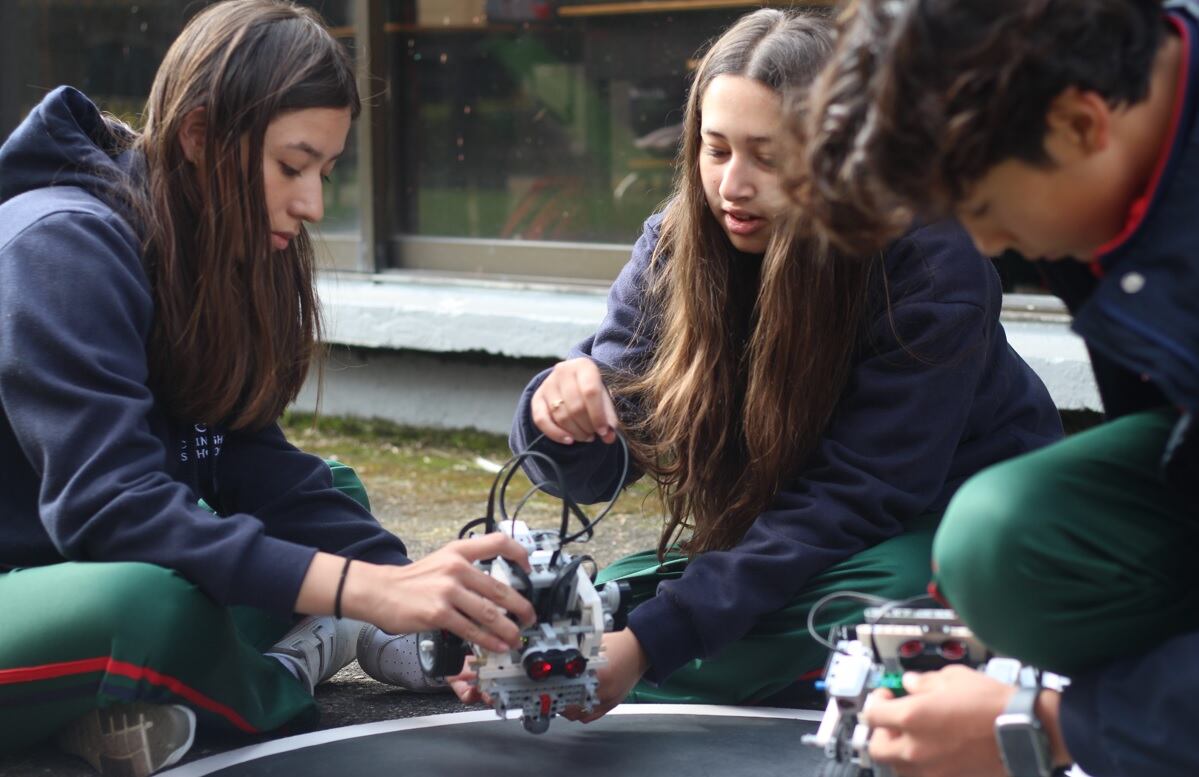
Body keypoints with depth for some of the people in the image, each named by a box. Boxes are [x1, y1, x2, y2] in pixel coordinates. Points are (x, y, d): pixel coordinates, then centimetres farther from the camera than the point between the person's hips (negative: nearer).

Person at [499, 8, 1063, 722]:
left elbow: (853, 495, -30)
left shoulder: (931, 264, -25)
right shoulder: (676, 248, -10)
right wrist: (564, 412, -38)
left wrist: (651, 640, -37)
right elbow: (598, 468, -11)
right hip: (787, 537, 5)